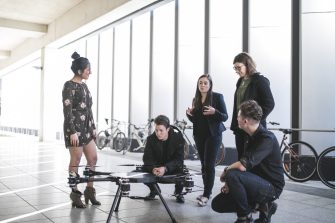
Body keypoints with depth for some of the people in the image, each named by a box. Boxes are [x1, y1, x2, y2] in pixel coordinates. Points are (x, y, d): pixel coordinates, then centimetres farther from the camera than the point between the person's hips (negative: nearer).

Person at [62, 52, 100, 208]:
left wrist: (93, 127, 16)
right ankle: (75, 193, 12)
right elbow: (67, 110, -16)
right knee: (75, 161, 0)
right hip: (75, 128, -8)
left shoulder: (84, 85, 14)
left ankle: (89, 190, 20)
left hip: (86, 128, 8)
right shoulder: (69, 86, -11)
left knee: (93, 158, 9)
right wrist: (72, 132, -21)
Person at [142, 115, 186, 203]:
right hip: (157, 167, 2)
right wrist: (153, 168, -43)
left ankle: (178, 192, 0)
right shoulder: (151, 139, -15)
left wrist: (165, 168, -45)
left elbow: (179, 159, -27)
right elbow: (147, 159, -19)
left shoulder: (178, 137, -22)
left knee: (181, 169, -34)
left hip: (173, 168, -2)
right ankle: (154, 190, 8)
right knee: (143, 170, -25)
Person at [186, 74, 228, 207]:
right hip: (199, 135, 6)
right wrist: (189, 114, -5)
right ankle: (207, 192, 16)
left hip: (213, 135, -5)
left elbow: (225, 117, -7)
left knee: (209, 165, -8)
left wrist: (214, 112, -26)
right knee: (204, 165, 8)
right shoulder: (196, 99, 11)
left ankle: (206, 195, -5)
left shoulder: (217, 97, -5)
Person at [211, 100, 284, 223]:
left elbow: (243, 166, -34)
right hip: (256, 183, 9)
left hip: (271, 187, -9)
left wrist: (226, 171, -14)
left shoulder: (267, 138, -24)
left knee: (232, 175, -32)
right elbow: (243, 164, 13)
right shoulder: (251, 137, 7)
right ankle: (262, 205, 9)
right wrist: (230, 184, -2)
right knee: (217, 204, 3)